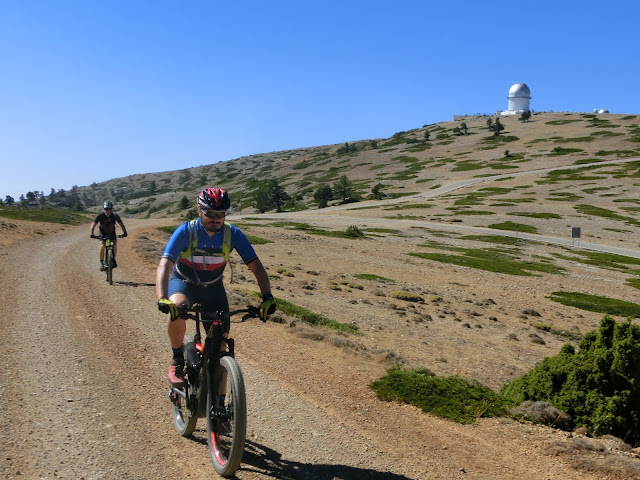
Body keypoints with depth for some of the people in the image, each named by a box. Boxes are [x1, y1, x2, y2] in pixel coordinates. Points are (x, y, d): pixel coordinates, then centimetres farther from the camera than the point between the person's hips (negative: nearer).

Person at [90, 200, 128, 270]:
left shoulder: (115, 216, -18)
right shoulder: (101, 216, -20)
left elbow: (121, 224, -18)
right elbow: (93, 224, -22)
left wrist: (124, 232, -33)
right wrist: (91, 233, -36)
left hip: (112, 234, 1)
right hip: (103, 234, -1)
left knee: (115, 245, -23)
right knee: (102, 246, -26)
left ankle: (113, 258, 4)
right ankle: (101, 263, -13)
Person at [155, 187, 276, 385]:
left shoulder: (232, 234, -20)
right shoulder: (185, 232, -26)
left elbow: (256, 266, -21)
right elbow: (164, 266, -36)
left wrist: (267, 297, -36)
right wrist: (162, 299, -52)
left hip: (213, 287, 2)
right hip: (183, 283, -2)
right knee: (177, 307, -37)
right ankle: (177, 361, -13)